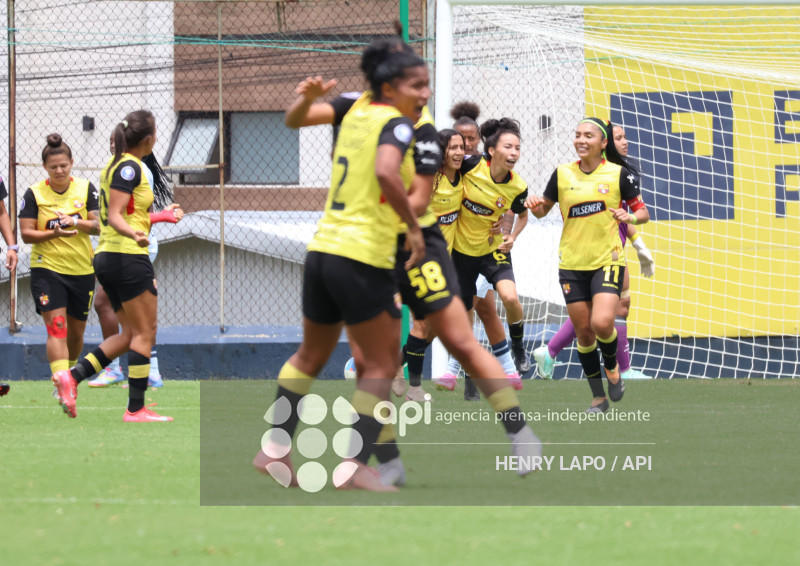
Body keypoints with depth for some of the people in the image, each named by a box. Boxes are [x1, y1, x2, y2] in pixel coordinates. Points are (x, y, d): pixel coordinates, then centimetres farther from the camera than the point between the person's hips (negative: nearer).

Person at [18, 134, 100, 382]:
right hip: (47, 269, -3)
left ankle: (68, 372, 35)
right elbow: (26, 234, -6)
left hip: (82, 269, 3)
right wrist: (54, 233, -23)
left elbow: (98, 226, -2)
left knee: (76, 331, 12)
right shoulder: (34, 194, -4)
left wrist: (76, 222, -21)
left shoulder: (86, 188, 1)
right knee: (56, 327, -17)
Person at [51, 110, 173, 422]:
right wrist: (135, 234, -39)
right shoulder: (130, 167, -13)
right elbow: (114, 216, -21)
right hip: (128, 256, -10)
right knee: (144, 333, -5)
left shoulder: (115, 164, 15)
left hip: (107, 256, 10)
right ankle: (136, 409, -7)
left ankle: (72, 376, 0)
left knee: (130, 334, 11)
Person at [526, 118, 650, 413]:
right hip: (572, 264, 3)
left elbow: (643, 213, 4)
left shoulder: (619, 174, -3)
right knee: (583, 331, 3)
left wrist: (630, 217, -18)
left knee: (601, 323, -20)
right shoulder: (562, 174, 3)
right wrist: (535, 206, -8)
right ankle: (598, 396, 18)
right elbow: (543, 210, 14)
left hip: (607, 261, -3)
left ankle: (611, 366, 12)